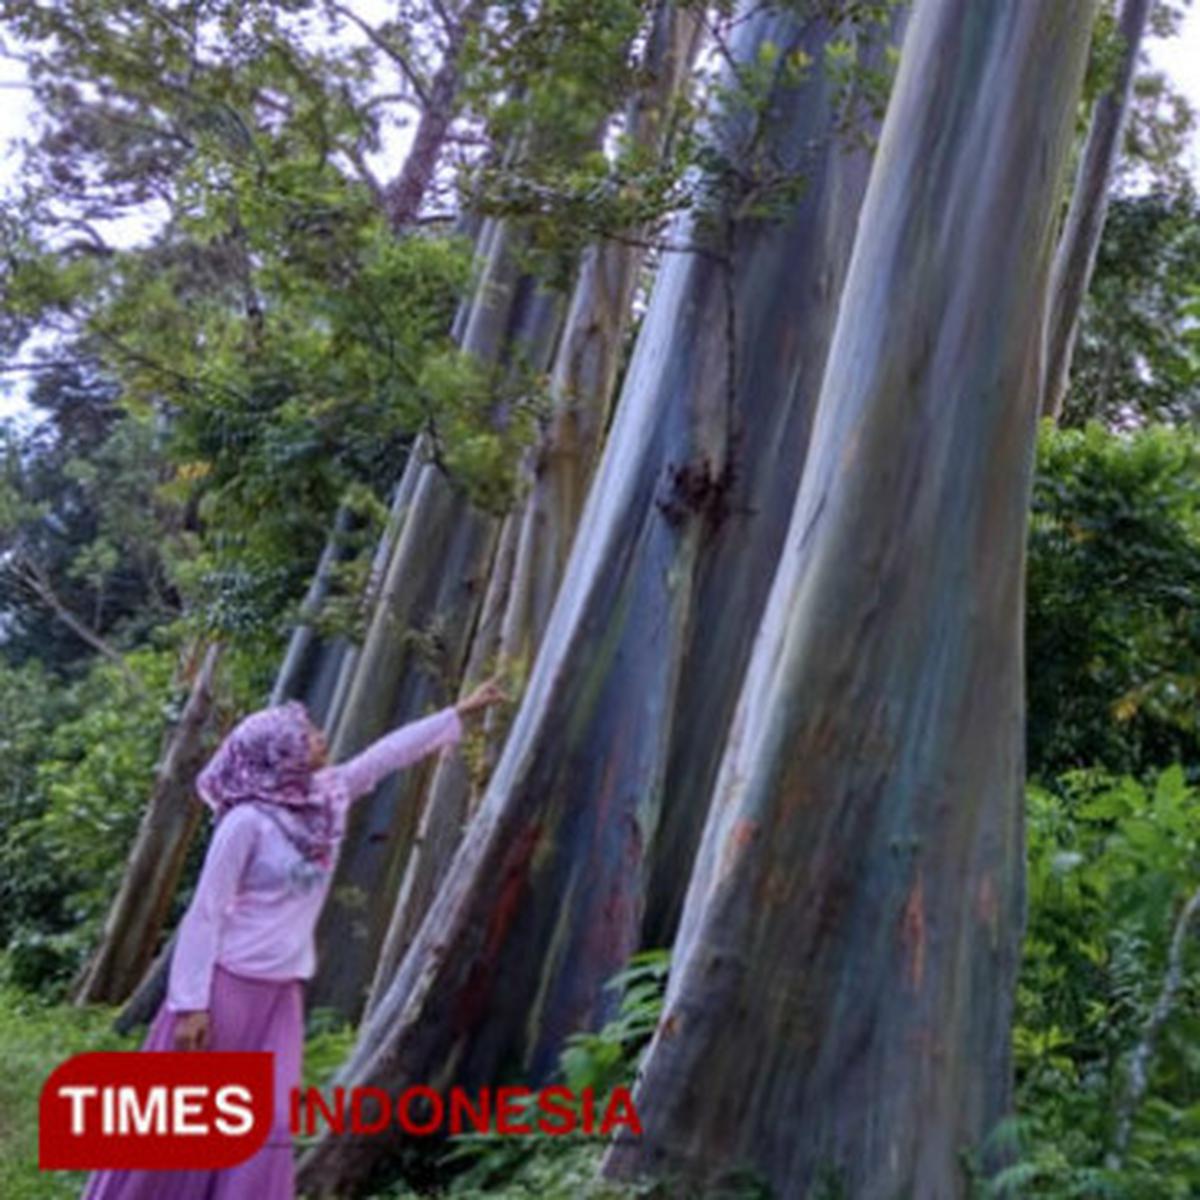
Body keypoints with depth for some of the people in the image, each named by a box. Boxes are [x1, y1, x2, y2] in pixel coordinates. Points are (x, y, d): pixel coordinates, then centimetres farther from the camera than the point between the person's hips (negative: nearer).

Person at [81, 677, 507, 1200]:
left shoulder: (328, 796, 2)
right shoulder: (248, 820, -18)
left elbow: (390, 752, 11)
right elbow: (204, 913, -16)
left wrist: (461, 711, 15)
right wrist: (191, 1002, -17)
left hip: (281, 991, 6)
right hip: (227, 983, -6)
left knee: (267, 1125, 5)